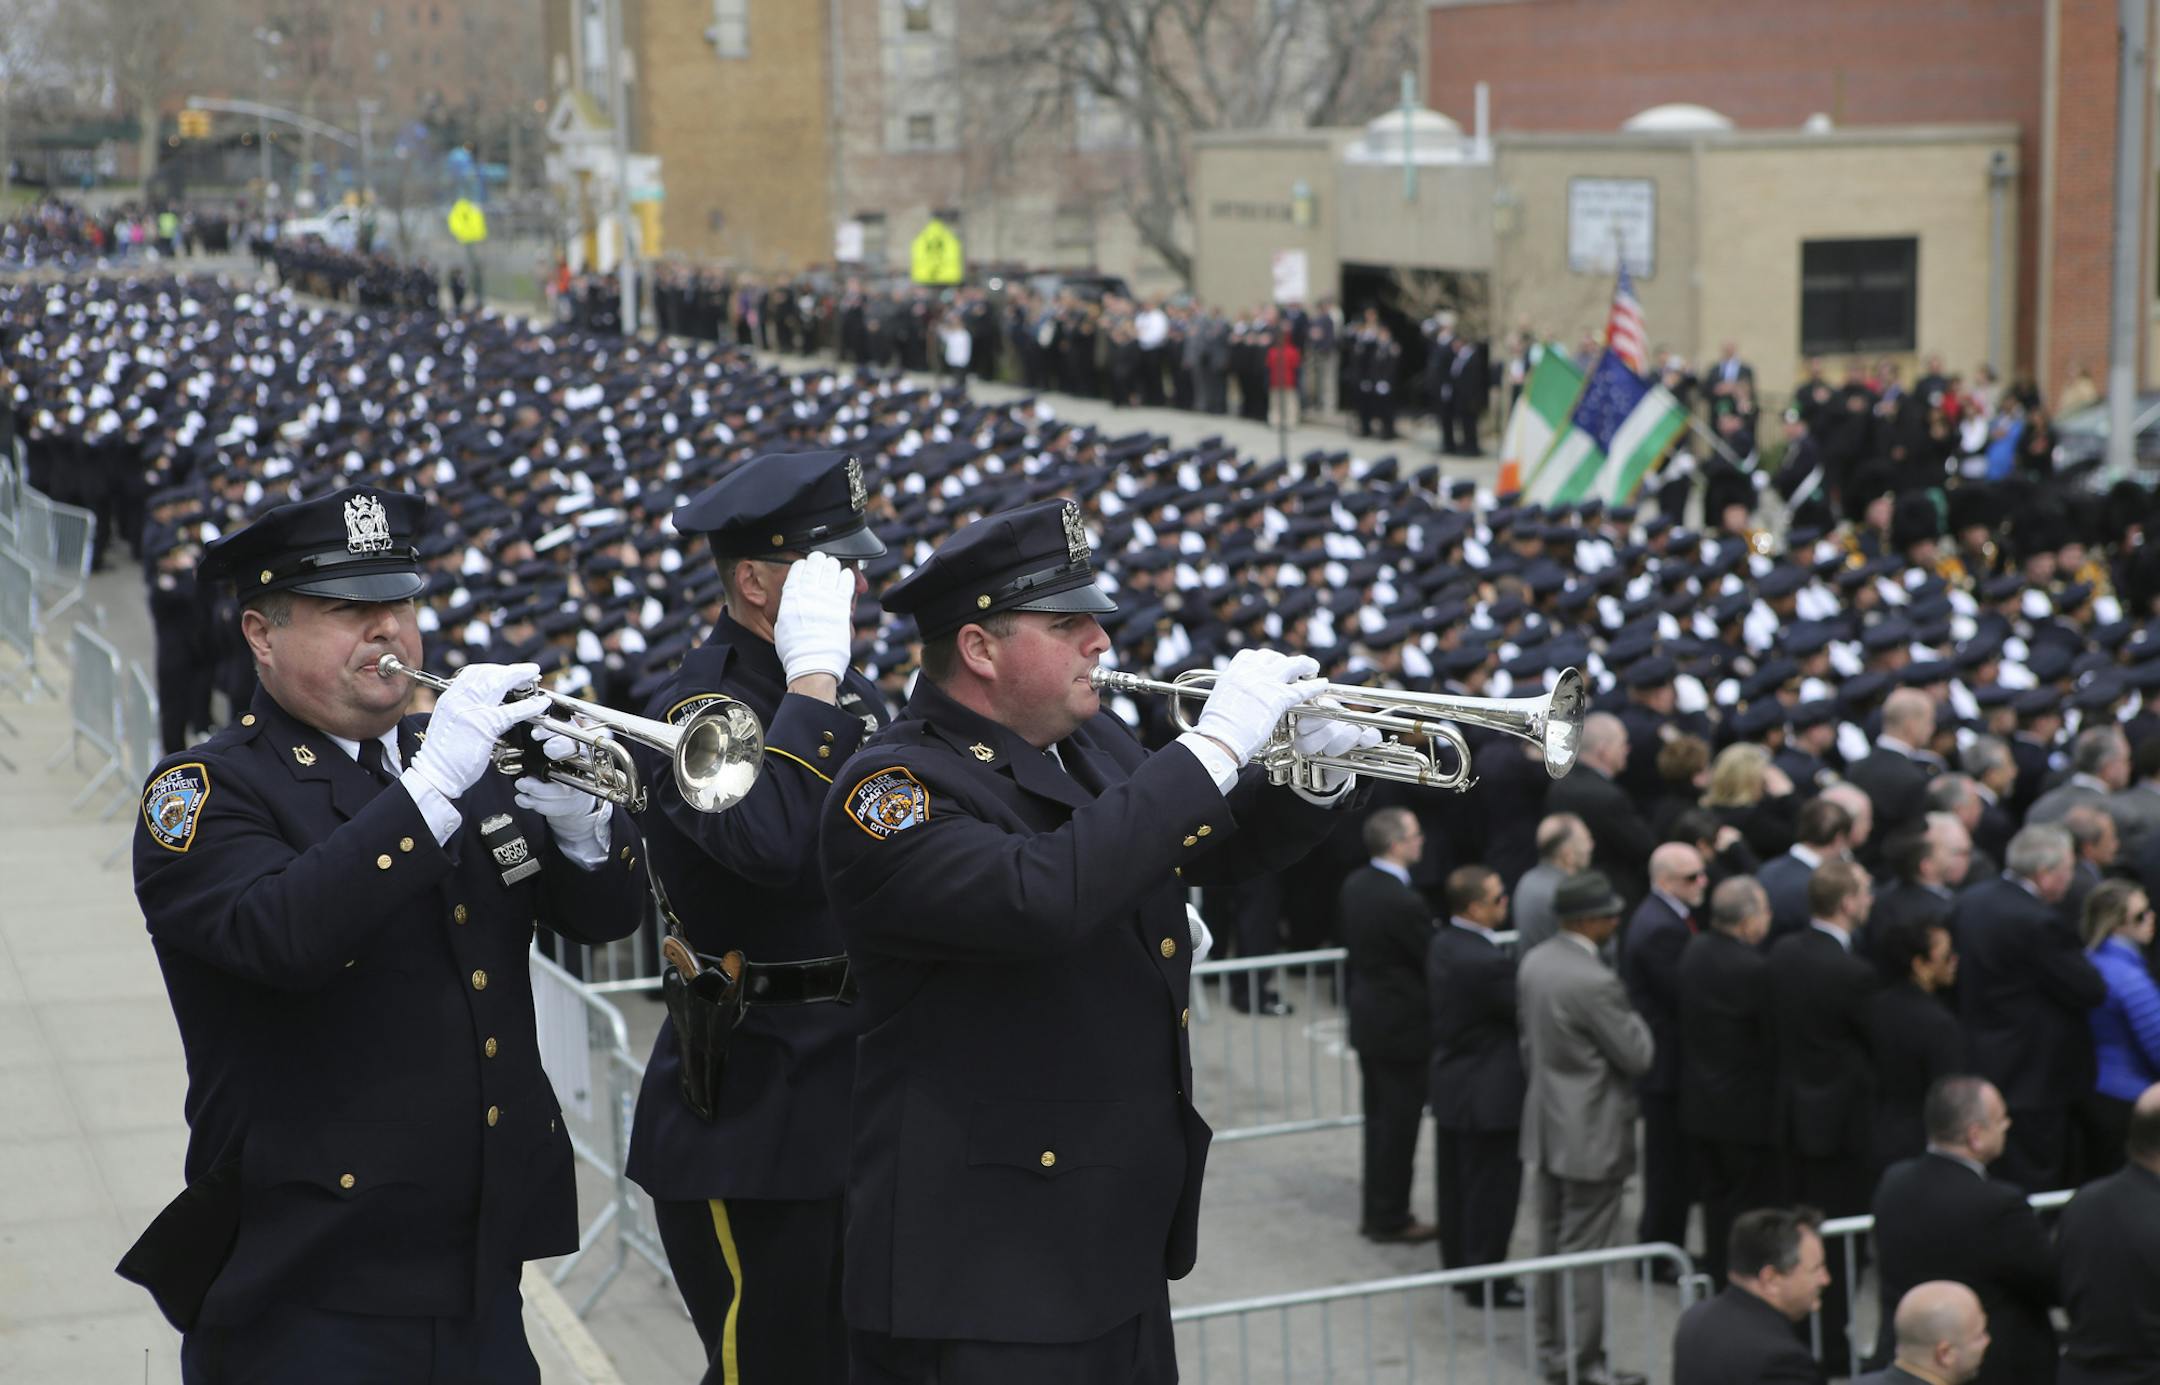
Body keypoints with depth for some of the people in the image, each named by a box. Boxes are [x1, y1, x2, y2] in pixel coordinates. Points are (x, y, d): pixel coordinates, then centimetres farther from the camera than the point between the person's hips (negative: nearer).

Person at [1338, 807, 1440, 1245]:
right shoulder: (1404, 902, -26)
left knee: (1379, 1119, 18)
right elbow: (1435, 961, -19)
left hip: (1367, 1016, 9)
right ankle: (1390, 1218, 13)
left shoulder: (1353, 886, 1)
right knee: (1399, 1123, 4)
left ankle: (1376, 1211, 27)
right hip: (1403, 1025, -8)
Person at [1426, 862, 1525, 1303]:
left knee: (1455, 1180, 20)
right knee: (1491, 1188, 4)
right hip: (1489, 1093, -9)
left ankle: (1457, 1264, 34)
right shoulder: (1487, 962, -29)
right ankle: (1486, 1282, 13)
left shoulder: (1442, 944, 0)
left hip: (1449, 1085, 9)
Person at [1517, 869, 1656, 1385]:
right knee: (1584, 1251, 0)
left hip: (1546, 1125, 9)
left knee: (1552, 1241, 17)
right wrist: (1631, 1017, 0)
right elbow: (1638, 1056, -17)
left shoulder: (1534, 962, 1)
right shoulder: (1594, 983, -27)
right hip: (1591, 1134, -9)